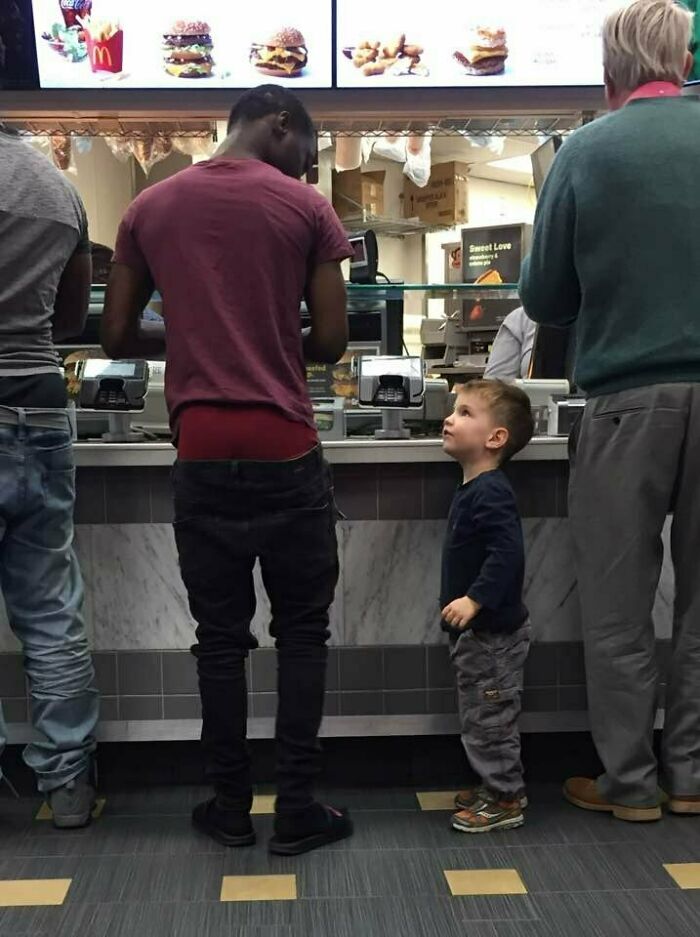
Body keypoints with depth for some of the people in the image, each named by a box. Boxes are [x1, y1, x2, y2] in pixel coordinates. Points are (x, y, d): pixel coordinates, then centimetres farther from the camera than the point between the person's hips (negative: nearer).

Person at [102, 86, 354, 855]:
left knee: (219, 637, 12)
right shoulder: (306, 208, -1)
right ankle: (296, 809, 14)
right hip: (285, 451, -2)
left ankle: (230, 806, 21)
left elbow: (117, 339, 8)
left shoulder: (150, 208, 7)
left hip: (201, 455, 3)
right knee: (301, 631, 10)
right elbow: (331, 341, -2)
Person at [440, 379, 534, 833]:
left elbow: (507, 552, -31)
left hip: (493, 632, -10)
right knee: (485, 716, 20)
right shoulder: (476, 489, 10)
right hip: (480, 630, 10)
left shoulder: (490, 493, -22)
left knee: (488, 718, 1)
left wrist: (475, 599, -33)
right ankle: (499, 786, 34)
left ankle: (505, 800, 14)